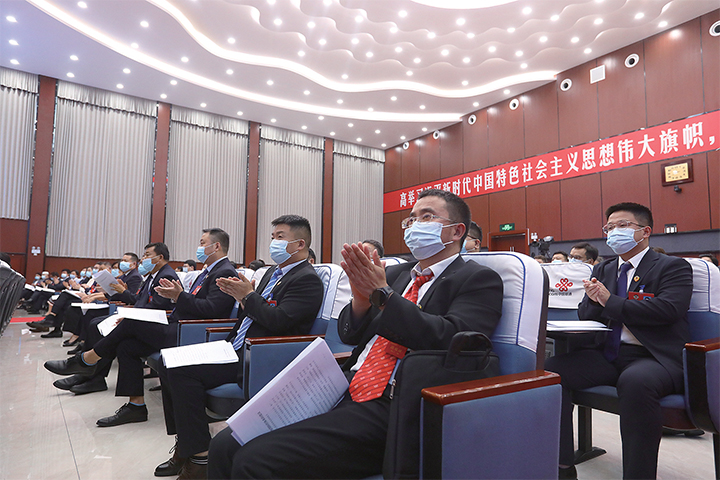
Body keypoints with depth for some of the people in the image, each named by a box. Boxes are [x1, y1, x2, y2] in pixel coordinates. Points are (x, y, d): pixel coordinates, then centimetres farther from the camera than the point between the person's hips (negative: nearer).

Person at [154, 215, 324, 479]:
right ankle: (184, 446, 13)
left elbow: (279, 321, -22)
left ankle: (199, 458, -8)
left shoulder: (307, 279, -11)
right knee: (169, 361, 4)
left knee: (182, 370, -20)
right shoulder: (273, 273, 19)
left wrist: (248, 295, -11)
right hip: (235, 350, 10)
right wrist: (240, 295, 3)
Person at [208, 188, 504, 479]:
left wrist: (382, 293, -15)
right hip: (345, 394, 7)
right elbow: (349, 334, 17)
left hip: (390, 410, -6)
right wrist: (361, 299, -5)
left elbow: (449, 341, -16)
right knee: (224, 446, -6)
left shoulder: (479, 280, 1)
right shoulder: (397, 273, 19)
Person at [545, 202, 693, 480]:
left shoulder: (673, 267, 5)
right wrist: (593, 300, -5)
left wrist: (610, 301, -12)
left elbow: (668, 309, -14)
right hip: (607, 356, 5)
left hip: (653, 357, -5)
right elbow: (585, 316, 18)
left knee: (635, 381, -39)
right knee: (550, 370, -19)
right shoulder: (602, 271, 21)